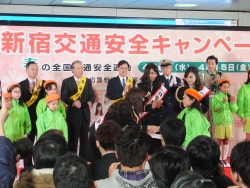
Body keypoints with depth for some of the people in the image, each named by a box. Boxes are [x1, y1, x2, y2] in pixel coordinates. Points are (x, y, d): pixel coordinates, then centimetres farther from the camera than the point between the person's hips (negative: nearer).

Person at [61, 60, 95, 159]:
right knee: (73, 137, 2)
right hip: (73, 113, -4)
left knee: (84, 137, 10)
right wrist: (73, 102, -27)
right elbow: (64, 97, -10)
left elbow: (92, 95, 6)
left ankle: (83, 158, 18)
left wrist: (90, 101, -16)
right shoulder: (67, 81, -2)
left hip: (85, 113, 4)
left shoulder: (87, 81, 10)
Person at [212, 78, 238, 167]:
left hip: (228, 121, 5)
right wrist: (222, 103, -29)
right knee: (220, 141, 1)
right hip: (219, 122, -5)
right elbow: (215, 108, -18)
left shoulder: (230, 97, 7)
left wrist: (233, 103, -13)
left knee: (226, 141, 9)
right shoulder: (216, 97, -7)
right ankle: (219, 159, 7)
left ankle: (224, 159, 17)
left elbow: (234, 110, 4)